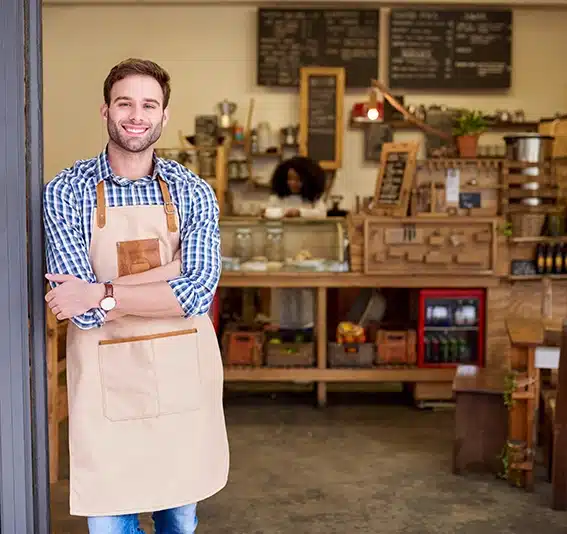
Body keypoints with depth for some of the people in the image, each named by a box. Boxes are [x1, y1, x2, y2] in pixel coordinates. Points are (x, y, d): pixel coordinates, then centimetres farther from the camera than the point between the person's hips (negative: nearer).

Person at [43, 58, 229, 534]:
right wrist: (170, 278, -16)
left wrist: (104, 294, -18)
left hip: (184, 374, 2)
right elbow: (82, 311, -14)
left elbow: (199, 293, -12)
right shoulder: (65, 192, -5)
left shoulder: (193, 193, 0)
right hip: (105, 378, -1)